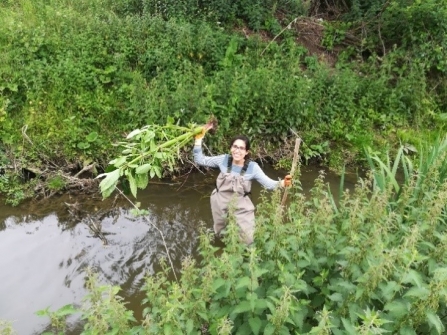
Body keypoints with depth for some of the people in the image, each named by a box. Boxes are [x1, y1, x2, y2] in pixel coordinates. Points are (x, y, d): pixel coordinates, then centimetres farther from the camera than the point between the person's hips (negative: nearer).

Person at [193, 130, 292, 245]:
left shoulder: (252, 167, -17)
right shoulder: (224, 160, -13)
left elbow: (269, 184, -17)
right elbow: (200, 160, -8)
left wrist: (282, 183, -37)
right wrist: (198, 139, -17)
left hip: (241, 208, -1)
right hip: (220, 205, 2)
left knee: (248, 240, 7)